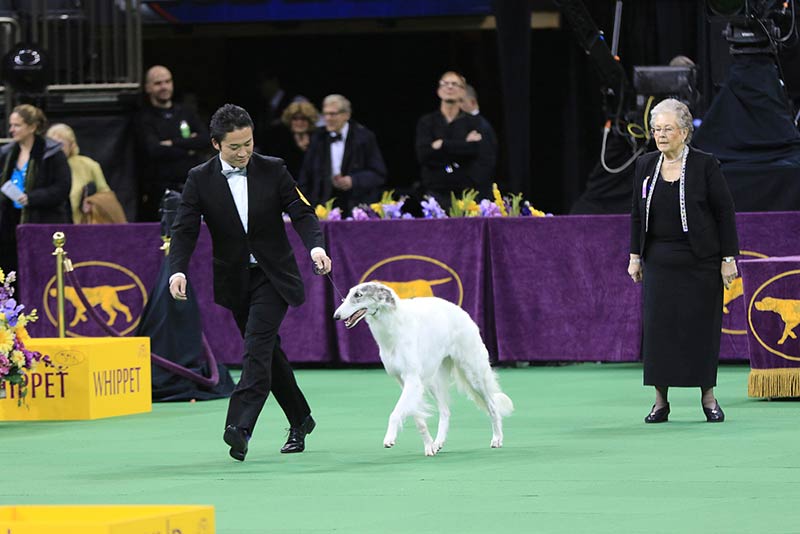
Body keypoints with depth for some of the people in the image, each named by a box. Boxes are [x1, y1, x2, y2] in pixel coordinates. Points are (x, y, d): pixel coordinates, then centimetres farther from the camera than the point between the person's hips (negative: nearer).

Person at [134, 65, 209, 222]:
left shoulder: (185, 113, 17)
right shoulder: (144, 118, 3)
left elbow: (206, 140, 3)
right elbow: (154, 150, -12)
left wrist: (174, 143, -8)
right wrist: (190, 147, -2)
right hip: (160, 193, -3)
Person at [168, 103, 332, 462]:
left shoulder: (272, 170, -5)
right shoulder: (200, 180, -5)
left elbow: (301, 212, -6)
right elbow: (185, 230, -9)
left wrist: (316, 246, -25)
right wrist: (178, 270, -25)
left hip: (273, 275, -3)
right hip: (235, 280, 3)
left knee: (258, 347, -18)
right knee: (268, 351, 12)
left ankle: (240, 428, -28)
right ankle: (300, 421, 28)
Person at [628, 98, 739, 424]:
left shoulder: (705, 165, -5)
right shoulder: (645, 166, 7)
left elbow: (725, 212, -4)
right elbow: (637, 214, 14)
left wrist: (728, 258, -7)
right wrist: (635, 256, 10)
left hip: (700, 262, -3)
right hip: (660, 261, 3)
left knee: (701, 326, -1)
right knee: (658, 326, -1)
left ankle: (708, 396, 11)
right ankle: (660, 400, 5)